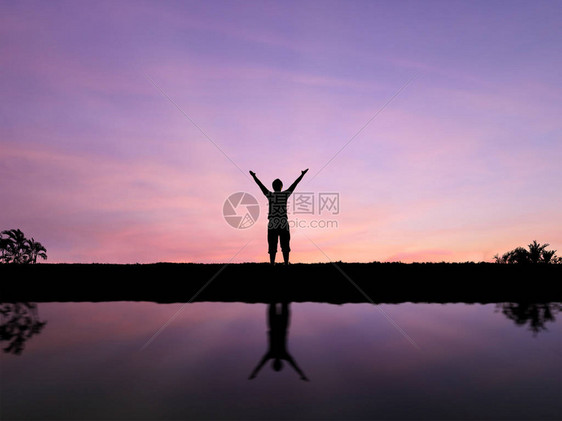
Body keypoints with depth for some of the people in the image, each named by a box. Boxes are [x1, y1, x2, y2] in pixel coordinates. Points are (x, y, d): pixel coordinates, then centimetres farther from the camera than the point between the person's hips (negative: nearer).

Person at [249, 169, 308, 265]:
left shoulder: (270, 195, 4)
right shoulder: (285, 194, 4)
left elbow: (260, 185, 18)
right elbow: (295, 184, 16)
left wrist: (254, 176, 33)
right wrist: (302, 174, 28)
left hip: (272, 224, 0)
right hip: (284, 224, 0)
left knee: (272, 247, 0)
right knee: (285, 246, 1)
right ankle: (286, 264, -6)